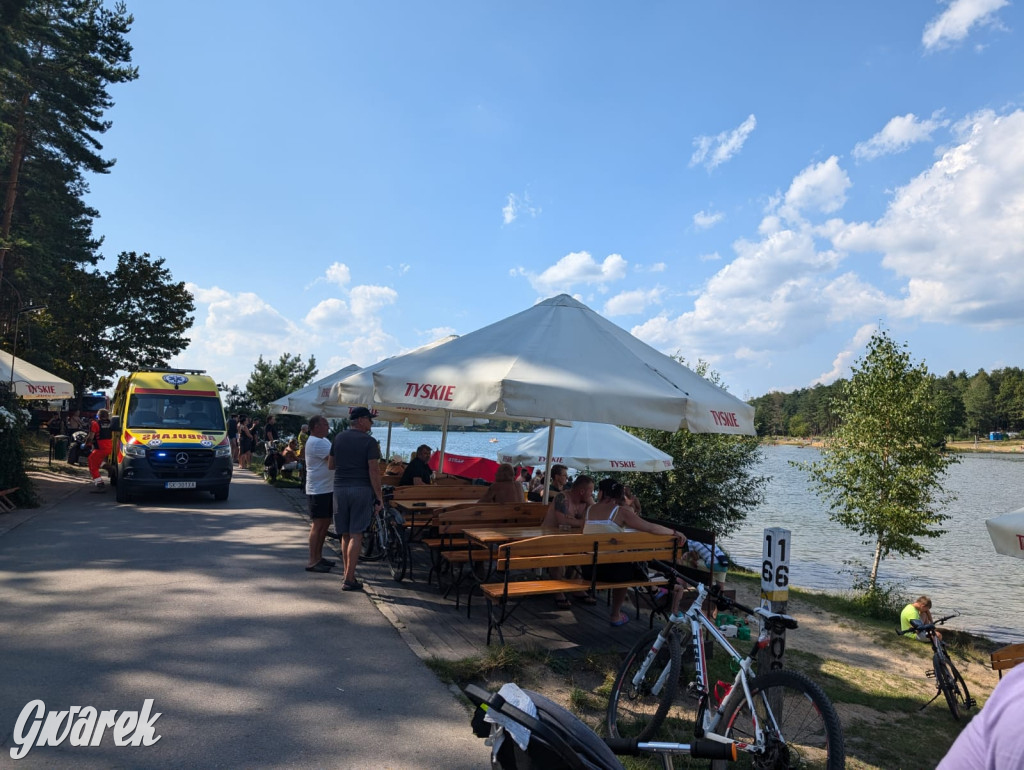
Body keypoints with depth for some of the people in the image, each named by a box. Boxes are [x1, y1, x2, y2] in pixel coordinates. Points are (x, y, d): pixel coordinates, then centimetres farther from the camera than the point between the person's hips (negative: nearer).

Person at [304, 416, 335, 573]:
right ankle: (312, 562, -1)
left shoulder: (322, 441, 16)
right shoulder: (316, 443, -18)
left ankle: (318, 556, 24)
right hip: (318, 490, -10)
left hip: (327, 489, 10)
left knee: (325, 524, 15)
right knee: (318, 525, -6)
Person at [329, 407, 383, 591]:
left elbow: (330, 465, 15)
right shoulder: (369, 441, -7)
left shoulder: (339, 438, 9)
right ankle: (349, 579, -4)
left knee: (345, 535, 13)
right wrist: (379, 496, -8)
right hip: (362, 489, -5)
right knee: (356, 535, -2)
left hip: (340, 488, 5)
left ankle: (349, 575, 22)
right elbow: (374, 470, -12)